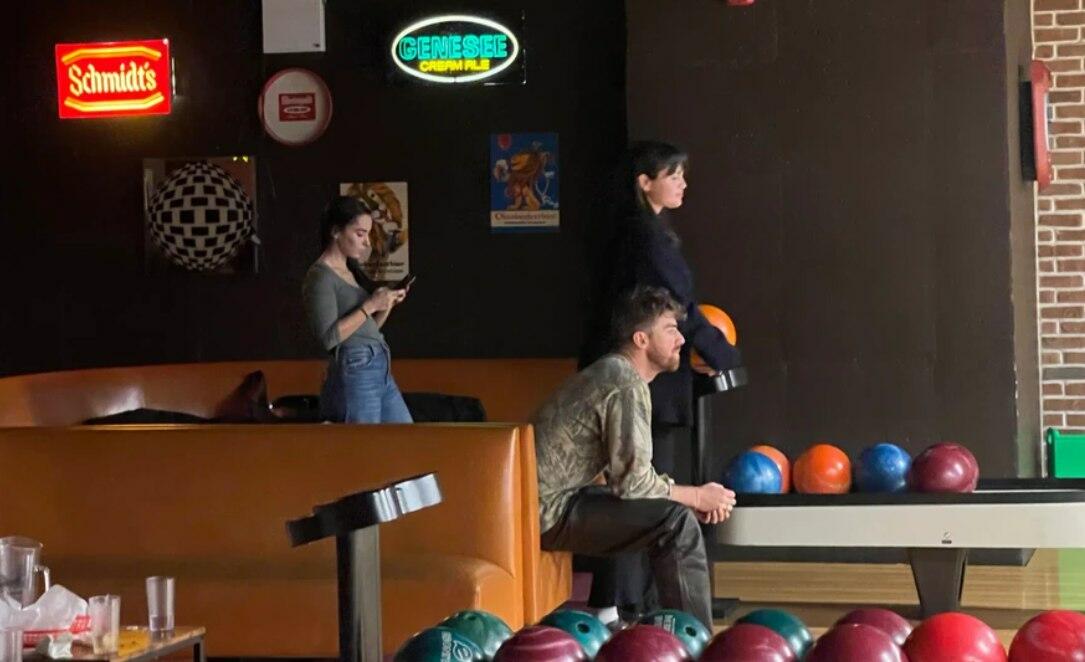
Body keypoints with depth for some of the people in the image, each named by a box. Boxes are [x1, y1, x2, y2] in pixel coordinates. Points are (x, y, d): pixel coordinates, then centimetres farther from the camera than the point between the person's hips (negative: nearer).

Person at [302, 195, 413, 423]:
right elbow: (328, 337, -19)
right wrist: (370, 306, -17)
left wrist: (387, 304, 4)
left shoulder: (352, 269, 15)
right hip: (354, 371, -9)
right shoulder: (320, 277, -10)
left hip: (381, 370, 9)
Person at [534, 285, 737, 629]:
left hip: (552, 499, 10)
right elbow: (633, 482, -21)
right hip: (549, 511, -10)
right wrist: (697, 497, -7)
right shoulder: (626, 385, -18)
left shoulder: (610, 372, 14)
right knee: (676, 521, -17)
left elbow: (623, 473, 15)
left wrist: (692, 497, 4)